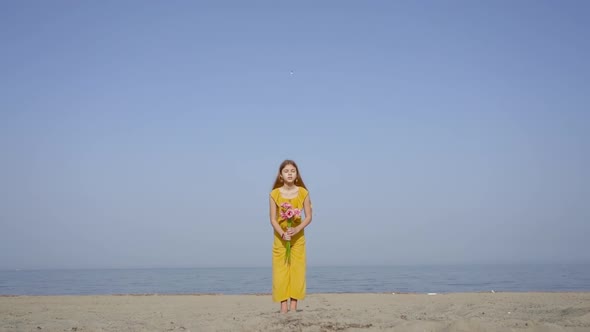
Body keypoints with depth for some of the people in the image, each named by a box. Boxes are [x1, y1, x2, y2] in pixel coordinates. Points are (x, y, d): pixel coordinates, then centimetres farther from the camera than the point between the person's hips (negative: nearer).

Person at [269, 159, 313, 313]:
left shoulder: (303, 192, -2)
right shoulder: (275, 194, -4)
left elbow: (308, 217, -3)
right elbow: (273, 219, -5)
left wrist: (296, 230, -19)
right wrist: (282, 233, -22)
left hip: (298, 237, 0)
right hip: (280, 237, 0)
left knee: (296, 270, -1)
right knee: (280, 271, -3)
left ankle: (293, 306, 3)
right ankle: (283, 306, 0)